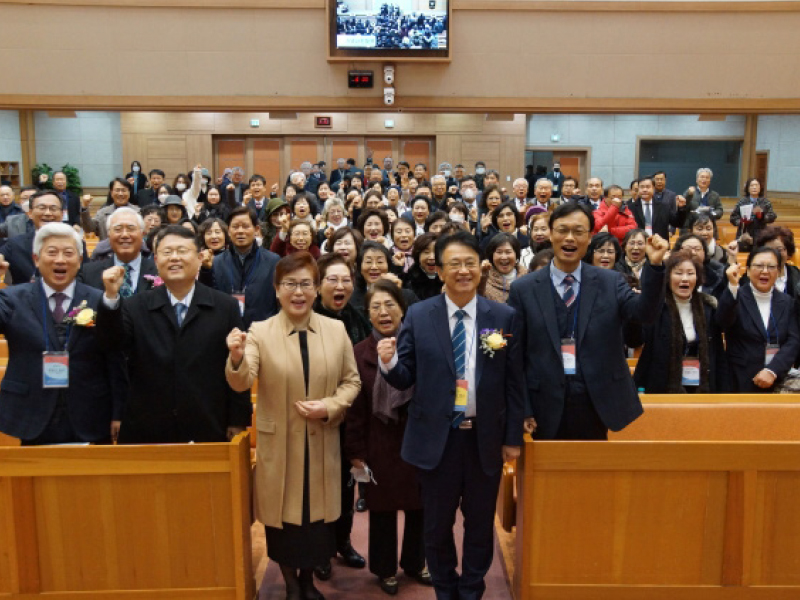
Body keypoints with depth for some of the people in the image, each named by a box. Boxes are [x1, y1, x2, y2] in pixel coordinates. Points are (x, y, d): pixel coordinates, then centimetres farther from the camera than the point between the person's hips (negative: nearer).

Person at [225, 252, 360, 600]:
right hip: (279, 444, -2)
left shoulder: (336, 329, 0)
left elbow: (351, 381, 4)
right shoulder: (260, 332, -8)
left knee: (318, 514, 14)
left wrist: (330, 406, -14)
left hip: (322, 443, 2)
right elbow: (241, 383, -20)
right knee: (284, 516, 11)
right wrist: (236, 358, -42)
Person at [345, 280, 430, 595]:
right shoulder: (360, 352, -5)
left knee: (419, 506, 14)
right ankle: (385, 569, 32)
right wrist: (356, 451, -4)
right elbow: (355, 408, -3)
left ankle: (414, 563, 37)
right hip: (380, 445, -1)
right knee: (382, 509, 11)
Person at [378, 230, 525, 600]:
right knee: (437, 524, 16)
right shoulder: (418, 316, -4)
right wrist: (388, 361, -25)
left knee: (480, 523, 18)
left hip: (486, 438, 0)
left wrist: (513, 437, 0)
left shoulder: (505, 317, -4)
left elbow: (514, 383, -1)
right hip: (436, 438, 0)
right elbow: (404, 379, -3)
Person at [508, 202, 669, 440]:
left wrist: (654, 265, -26)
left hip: (596, 404, 1)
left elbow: (644, 312, -12)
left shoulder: (610, 282, 3)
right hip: (547, 407, -1)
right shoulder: (523, 289, -2)